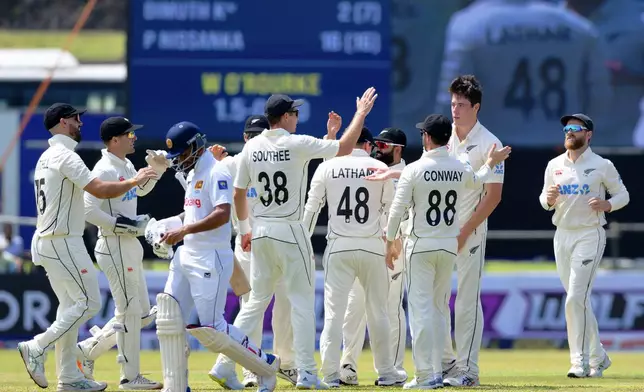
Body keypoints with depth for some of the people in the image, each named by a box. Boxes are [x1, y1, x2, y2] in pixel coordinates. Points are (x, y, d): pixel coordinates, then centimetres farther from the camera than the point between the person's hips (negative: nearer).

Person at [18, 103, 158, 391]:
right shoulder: (65, 156, -14)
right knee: (88, 303, -6)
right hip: (63, 243, -10)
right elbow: (100, 189, -22)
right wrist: (135, 181, -9)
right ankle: (37, 348, -10)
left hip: (46, 242, 10)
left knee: (70, 306, 11)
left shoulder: (46, 158, 17)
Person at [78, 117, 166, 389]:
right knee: (129, 312, -4)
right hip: (115, 247, -10)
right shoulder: (104, 170, -16)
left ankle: (88, 350, 18)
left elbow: (141, 189, 32)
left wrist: (157, 169, 15)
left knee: (142, 314, 13)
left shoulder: (126, 166, 13)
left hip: (131, 246, 10)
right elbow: (89, 211, -23)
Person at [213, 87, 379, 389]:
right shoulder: (297, 145, -12)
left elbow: (238, 193, 10)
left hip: (260, 231, 5)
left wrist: (244, 228, 22)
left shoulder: (251, 147, 3)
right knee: (302, 301, 1)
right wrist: (361, 113, 1)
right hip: (290, 232, -5)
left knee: (257, 300, 14)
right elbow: (344, 148, -10)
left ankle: (226, 362, 7)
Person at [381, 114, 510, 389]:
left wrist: (390, 243, 2)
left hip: (420, 247, -5)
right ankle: (437, 371, 15)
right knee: (439, 309, 14)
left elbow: (397, 210, -10)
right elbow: (476, 182, 26)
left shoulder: (414, 170, -12)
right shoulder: (460, 170, 1)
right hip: (450, 247, 5)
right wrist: (490, 164, 44)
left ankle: (425, 375, -11)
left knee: (421, 309, -5)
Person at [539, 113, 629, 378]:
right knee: (579, 301, 10)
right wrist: (549, 199, -9)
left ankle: (581, 361, -12)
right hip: (562, 236, 5)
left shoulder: (602, 166, -4)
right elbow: (545, 200, 15)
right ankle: (597, 357, 21)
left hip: (590, 235, -5)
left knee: (576, 299, -15)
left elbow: (622, 194, 3)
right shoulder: (554, 166, 8)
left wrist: (607, 204, -18)